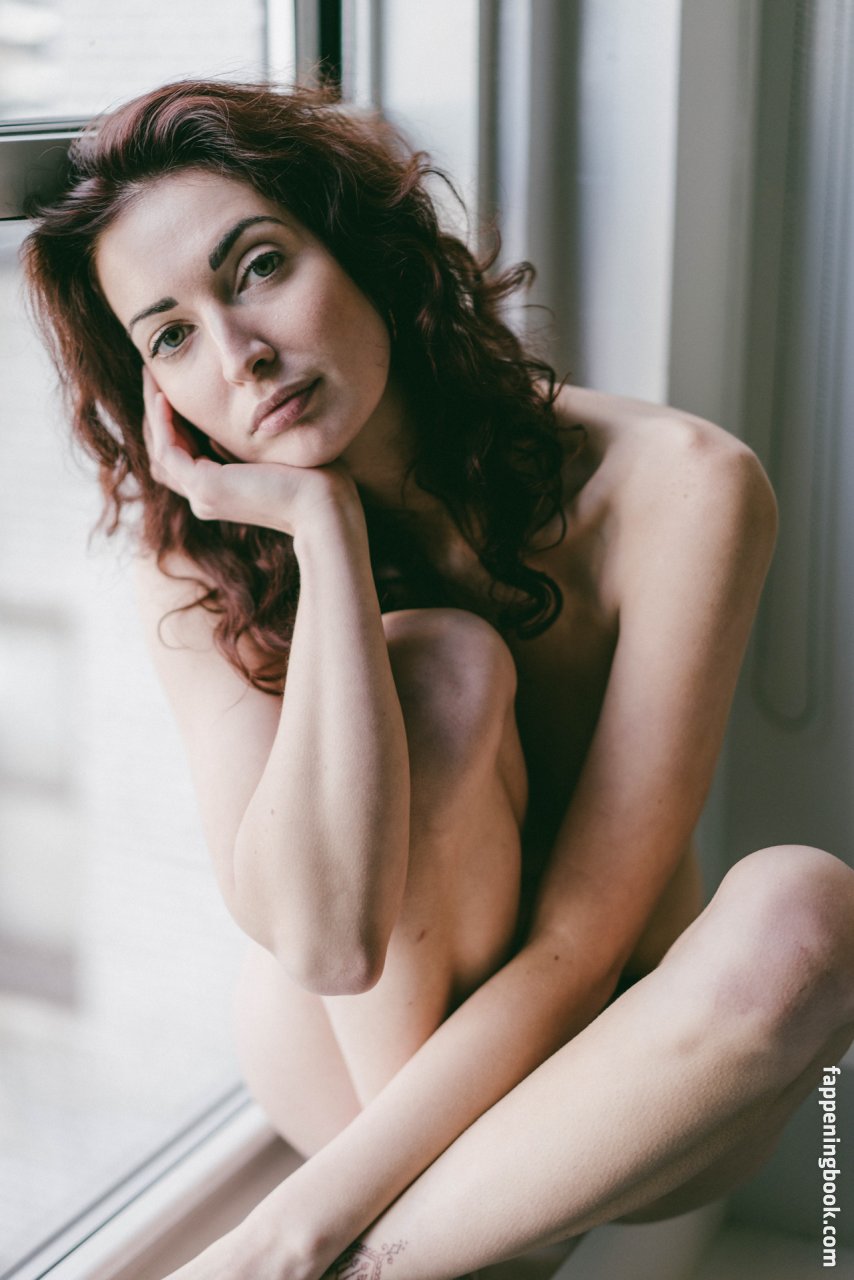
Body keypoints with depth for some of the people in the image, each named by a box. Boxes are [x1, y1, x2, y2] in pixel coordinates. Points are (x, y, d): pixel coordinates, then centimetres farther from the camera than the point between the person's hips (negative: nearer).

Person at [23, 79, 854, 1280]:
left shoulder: (678, 489, -20)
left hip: (609, 1072, 1)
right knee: (444, 661, -28)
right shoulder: (203, 569, -13)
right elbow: (327, 940, -29)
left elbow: (581, 942, -21)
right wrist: (325, 528, -28)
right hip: (354, 1057, 0)